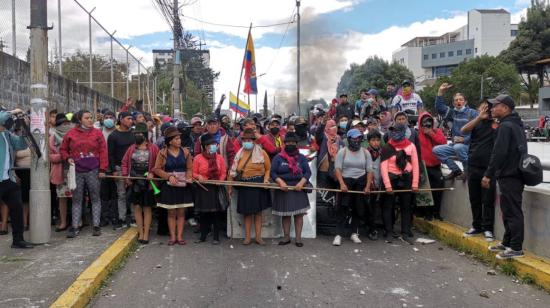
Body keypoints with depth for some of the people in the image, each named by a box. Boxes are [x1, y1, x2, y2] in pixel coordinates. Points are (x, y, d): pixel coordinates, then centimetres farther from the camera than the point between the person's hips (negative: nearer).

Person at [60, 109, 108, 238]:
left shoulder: (97, 133, 4)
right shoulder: (71, 133, 6)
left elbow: (103, 151, 1)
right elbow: (63, 149, 15)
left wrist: (102, 169, -5)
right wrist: (68, 158, -5)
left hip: (93, 171, -1)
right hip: (77, 171, 1)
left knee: (95, 198, 3)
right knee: (76, 199, 5)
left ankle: (96, 226, 9)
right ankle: (75, 227, 10)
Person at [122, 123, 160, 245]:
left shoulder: (153, 148, -2)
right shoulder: (132, 148, 9)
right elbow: (124, 162, 12)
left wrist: (152, 173, -17)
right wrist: (126, 175, 1)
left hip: (147, 183, -3)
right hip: (134, 183, 3)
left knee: (147, 208, 4)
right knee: (137, 207, 6)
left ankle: (146, 234, 11)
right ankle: (140, 232, 15)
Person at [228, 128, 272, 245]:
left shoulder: (261, 153, -1)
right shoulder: (239, 154, 6)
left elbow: (268, 168, 3)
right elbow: (233, 171, 6)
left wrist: (266, 179, -15)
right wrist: (230, 187, 3)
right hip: (244, 185, 2)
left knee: (258, 211, 5)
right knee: (247, 212, 6)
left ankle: (258, 237, 12)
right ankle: (247, 237, 13)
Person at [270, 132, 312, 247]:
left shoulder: (301, 158, 7)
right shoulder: (278, 158, 4)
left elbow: (307, 172, 1)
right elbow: (273, 172, -1)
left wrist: (301, 183, -15)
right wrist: (280, 182, -18)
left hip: (298, 189, 1)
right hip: (283, 190, 0)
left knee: (299, 214, 0)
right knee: (285, 214, 6)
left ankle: (298, 238, 6)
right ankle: (286, 237, 16)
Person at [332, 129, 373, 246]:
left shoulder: (365, 152, 5)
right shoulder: (342, 151, -1)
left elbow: (369, 170, 5)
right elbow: (338, 168, -6)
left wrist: (368, 186, -5)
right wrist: (342, 183, -18)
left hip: (361, 182, 3)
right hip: (346, 181, -3)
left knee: (359, 209, 7)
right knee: (344, 209, -7)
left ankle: (354, 233, 19)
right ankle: (339, 235, -5)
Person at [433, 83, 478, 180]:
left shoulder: (472, 113, -5)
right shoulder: (453, 113, 12)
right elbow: (440, 107, 6)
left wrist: (464, 139, -23)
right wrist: (440, 92, -1)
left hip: (469, 145, -7)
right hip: (455, 144, 7)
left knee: (458, 147, -38)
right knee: (437, 150, -6)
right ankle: (455, 170, -1)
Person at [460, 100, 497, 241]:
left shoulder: (497, 124, 1)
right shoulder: (476, 122, 10)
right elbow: (464, 130, -10)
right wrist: (479, 117, -15)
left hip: (488, 168, -4)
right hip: (473, 166, 4)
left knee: (488, 201, 1)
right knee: (474, 200, 12)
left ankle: (487, 229, 9)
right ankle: (476, 226, 24)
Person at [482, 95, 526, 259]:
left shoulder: (505, 126, -15)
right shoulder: (515, 125, 17)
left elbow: (499, 153, -21)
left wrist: (488, 175, -16)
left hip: (509, 176, -10)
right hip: (515, 173, 10)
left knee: (512, 211, -6)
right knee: (509, 210, 16)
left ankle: (516, 248, -2)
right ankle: (507, 242, 25)